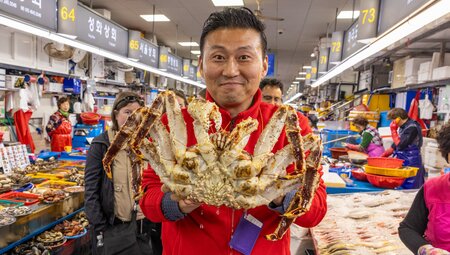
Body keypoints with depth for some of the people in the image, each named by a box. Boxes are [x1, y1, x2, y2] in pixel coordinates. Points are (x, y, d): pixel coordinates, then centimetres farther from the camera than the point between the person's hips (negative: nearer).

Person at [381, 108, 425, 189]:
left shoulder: (412, 127, -16)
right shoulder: (402, 127, 11)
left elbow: (400, 145, -22)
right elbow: (395, 145, 19)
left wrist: (393, 131, -12)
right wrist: (384, 155, 13)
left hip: (411, 163, -9)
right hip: (403, 161, 9)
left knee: (409, 188, -4)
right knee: (401, 186, 11)